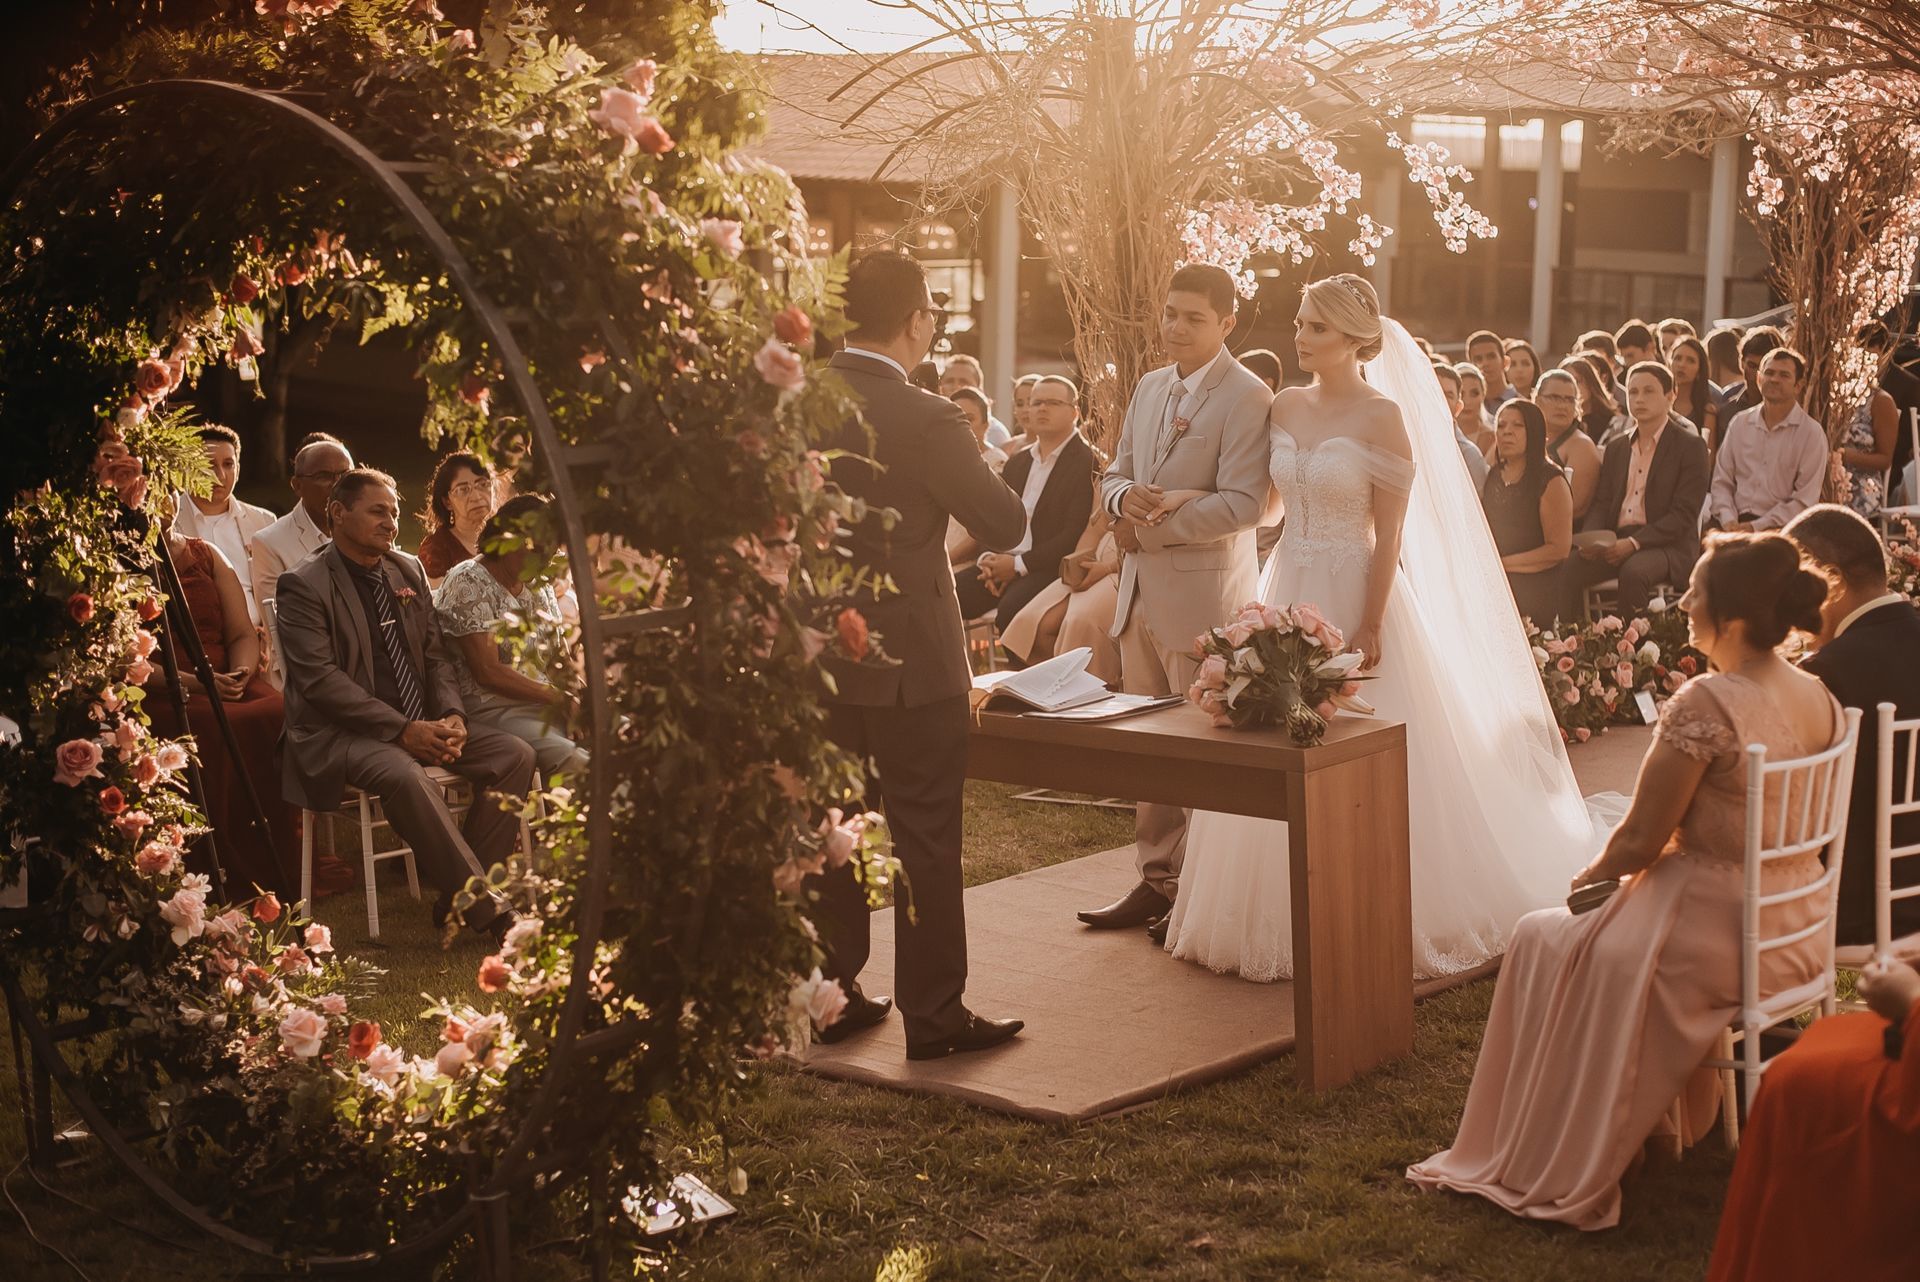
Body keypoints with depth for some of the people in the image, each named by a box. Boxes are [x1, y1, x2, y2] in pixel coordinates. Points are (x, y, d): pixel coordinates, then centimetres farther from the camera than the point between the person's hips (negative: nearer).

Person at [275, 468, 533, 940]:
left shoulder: (408, 571, 15)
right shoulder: (304, 586, -6)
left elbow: (435, 655, 16)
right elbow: (320, 679, -15)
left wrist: (452, 717, -5)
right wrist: (402, 730, -22)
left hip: (421, 726, 7)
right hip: (340, 735, -7)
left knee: (515, 755, -12)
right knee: (406, 776, -37)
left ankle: (458, 898, -11)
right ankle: (489, 912, -30)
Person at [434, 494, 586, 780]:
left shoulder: (539, 586, 19)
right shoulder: (469, 583, -7)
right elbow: (488, 672, -15)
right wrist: (563, 700, -17)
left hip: (545, 708, 8)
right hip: (490, 709, -8)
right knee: (577, 764, -34)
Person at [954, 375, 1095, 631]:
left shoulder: (1088, 463, -5)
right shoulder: (1017, 463, 22)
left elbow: (1075, 535, -13)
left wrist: (1019, 565, -15)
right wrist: (989, 559, -2)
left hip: (1051, 568, -7)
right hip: (1003, 563, 7)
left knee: (1011, 609, -35)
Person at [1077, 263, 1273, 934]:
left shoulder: (1247, 398, -11)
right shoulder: (1150, 388, 14)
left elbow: (1242, 504, -19)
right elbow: (1115, 474, 17)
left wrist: (1150, 529, -15)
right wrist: (1125, 496, -7)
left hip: (1205, 594, -7)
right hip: (1141, 589, 7)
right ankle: (1157, 881, 21)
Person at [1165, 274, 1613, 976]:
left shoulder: (1382, 414, -11)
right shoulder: (1285, 407, 6)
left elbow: (1389, 535, -12)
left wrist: (1369, 628, -17)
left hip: (1353, 597, -6)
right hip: (1288, 593, 6)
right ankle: (1289, 915, 21)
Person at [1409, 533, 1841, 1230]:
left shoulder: (1704, 704, -25)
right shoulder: (1818, 697, -2)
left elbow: (1639, 841, -19)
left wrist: (1588, 879, 3)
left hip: (1719, 934, -8)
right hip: (1797, 926, 8)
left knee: (1544, 941, 15)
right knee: (1624, 921, 33)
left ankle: (1550, 1161, 28)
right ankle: (1676, 1116, 42)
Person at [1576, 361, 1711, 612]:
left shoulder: (1691, 447, 0)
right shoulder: (1616, 447, 19)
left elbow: (1684, 515, -8)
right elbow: (1601, 503, 15)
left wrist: (1634, 543, -18)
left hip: (1668, 546, -5)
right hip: (1615, 543, 5)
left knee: (1633, 571, -37)